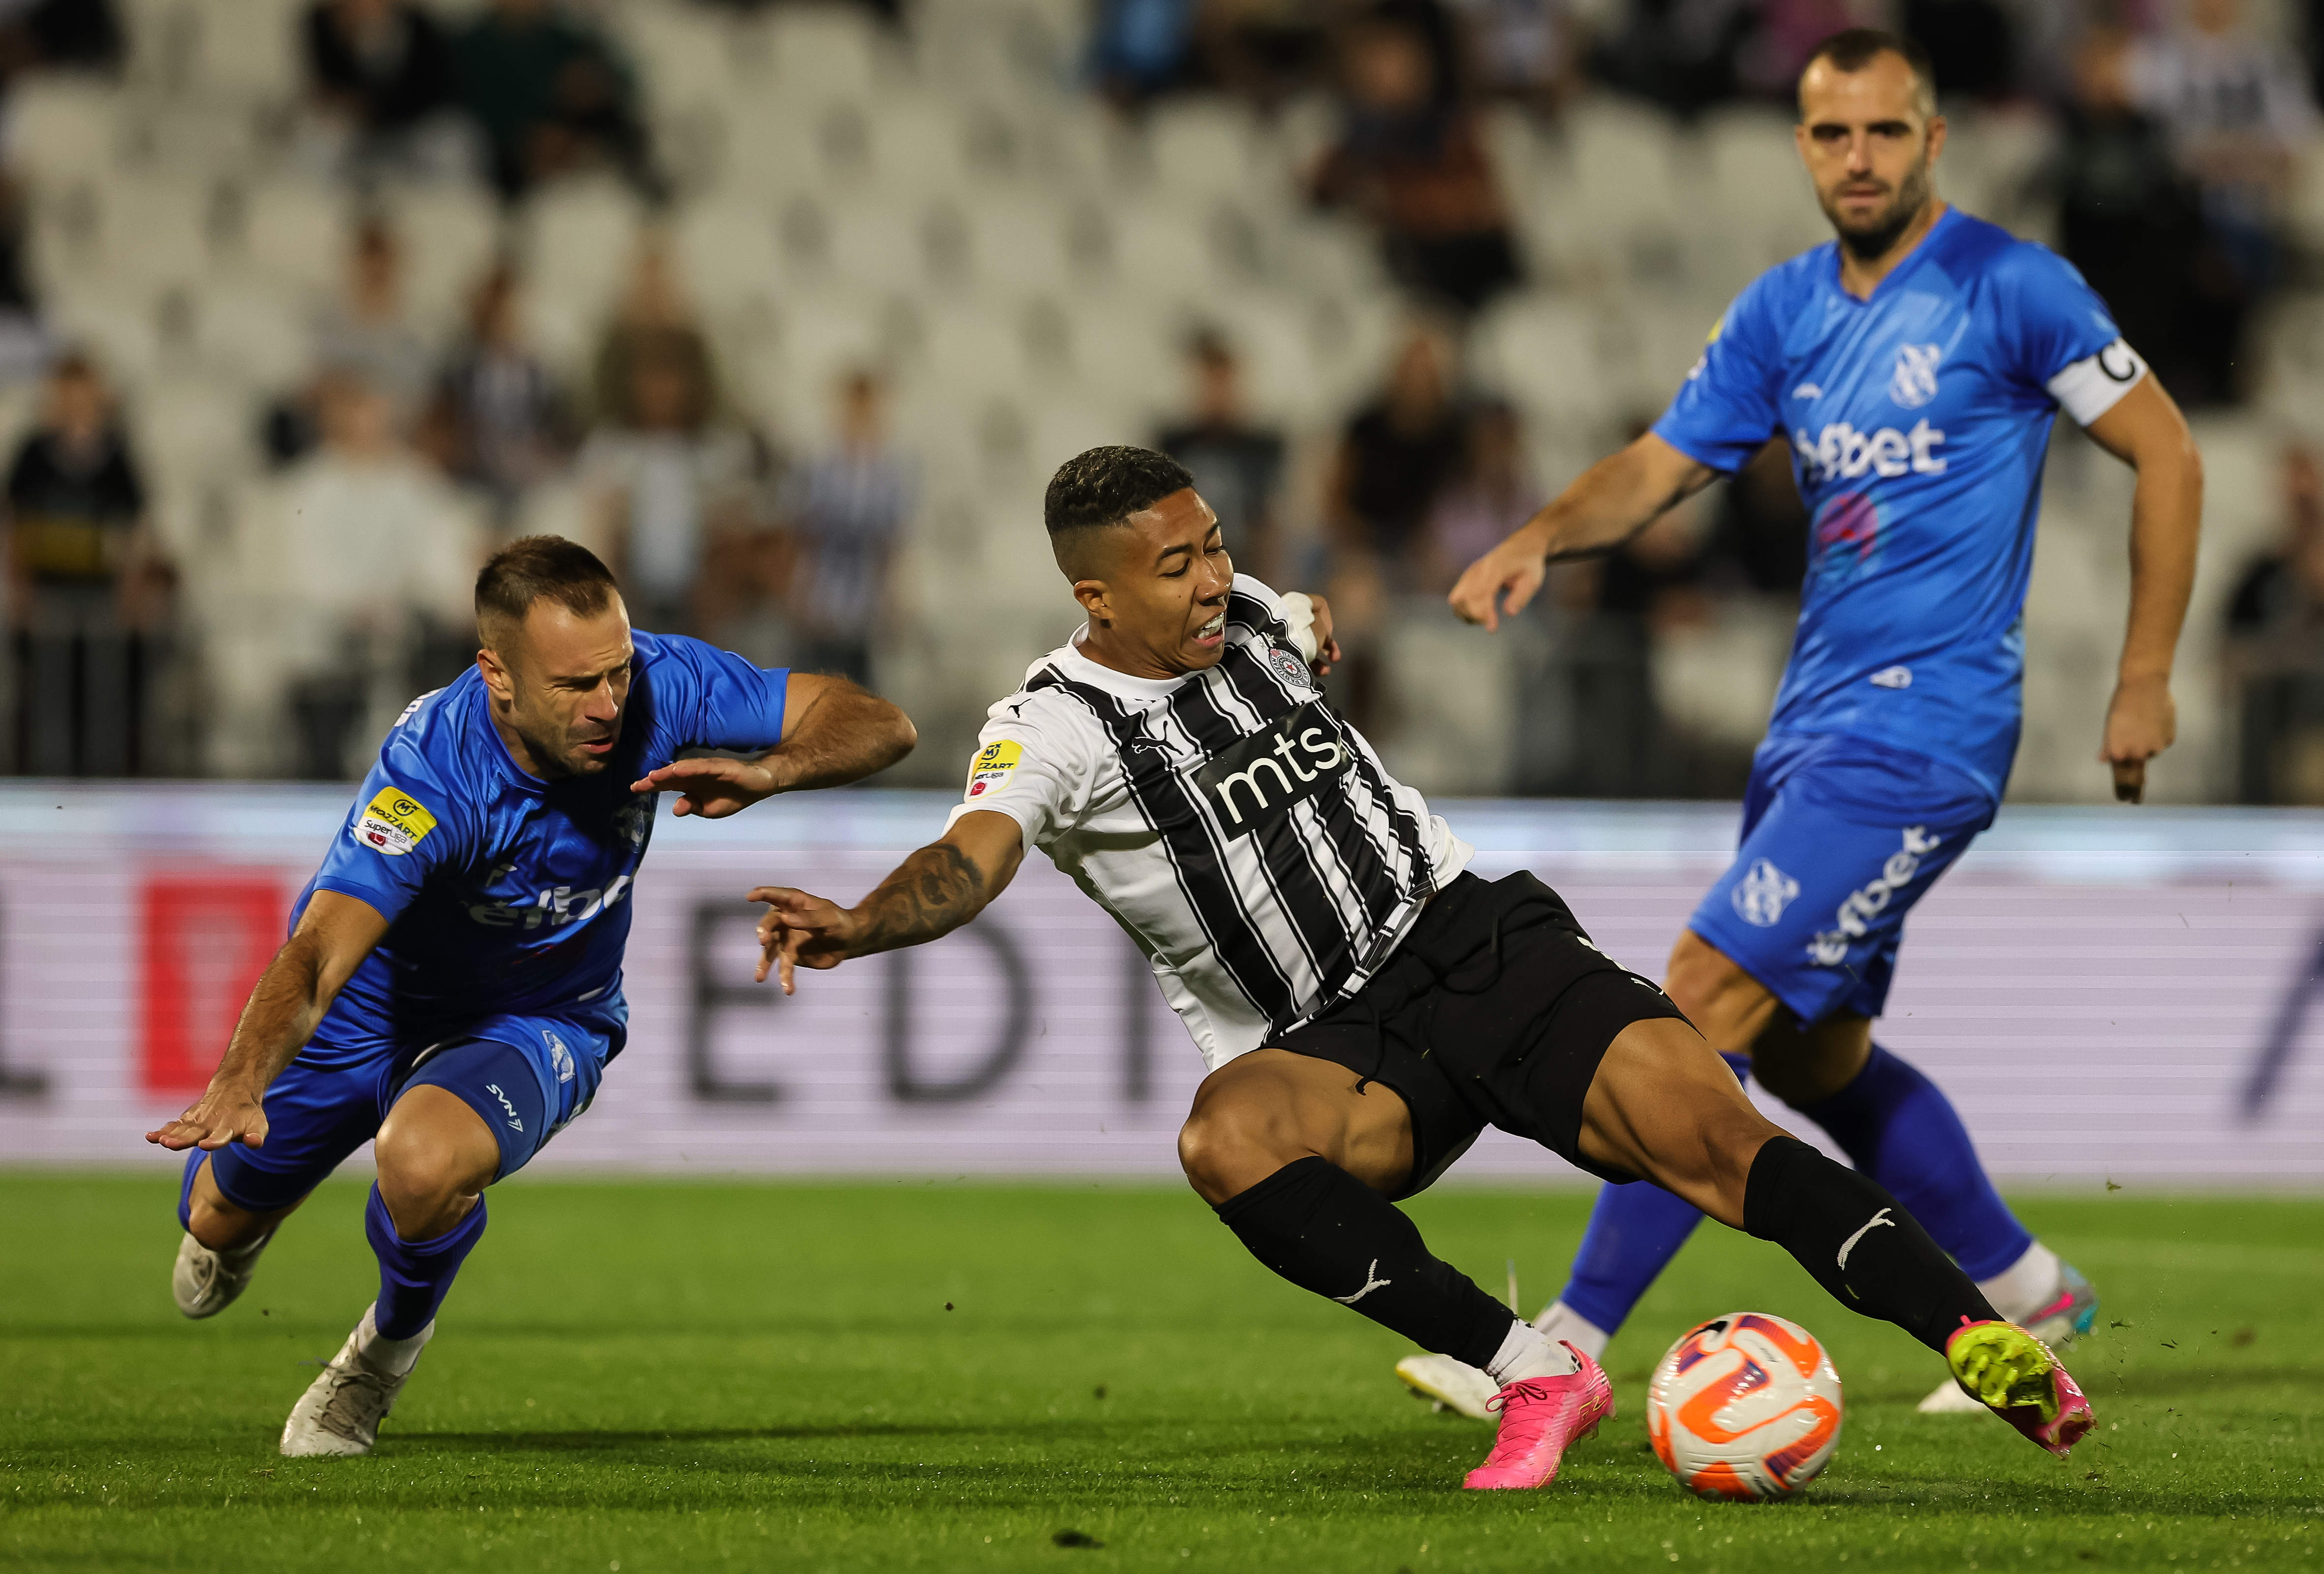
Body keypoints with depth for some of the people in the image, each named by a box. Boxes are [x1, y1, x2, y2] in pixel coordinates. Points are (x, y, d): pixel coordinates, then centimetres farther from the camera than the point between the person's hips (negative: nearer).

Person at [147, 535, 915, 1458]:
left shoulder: (658, 685, -27)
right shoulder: (431, 770, -38)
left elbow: (879, 725, -20)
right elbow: (318, 957, -47)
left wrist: (765, 774, -41)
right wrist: (240, 1086, -66)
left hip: (540, 1023, 1)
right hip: (378, 996, -1)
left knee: (424, 1167, -32)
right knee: (219, 1221, 14)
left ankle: (394, 1338, 3)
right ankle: (235, 1224, 56)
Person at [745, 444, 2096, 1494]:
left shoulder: (1253, 618, 9)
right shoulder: (1053, 729, -8)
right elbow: (968, 863, -30)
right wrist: (860, 923, -44)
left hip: (1474, 937, 3)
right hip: (1329, 1053, -3)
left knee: (1707, 1129, -21)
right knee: (1226, 1140, -37)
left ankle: (1984, 1343, -24)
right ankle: (1533, 1375, -31)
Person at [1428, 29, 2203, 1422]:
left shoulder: (2010, 289, -8)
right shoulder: (1784, 311, 10)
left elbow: (2166, 455, -4)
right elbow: (1660, 469, 10)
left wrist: (2146, 679, -5)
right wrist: (1541, 540, -12)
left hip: (1925, 724, -8)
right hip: (1818, 720, 8)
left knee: (1707, 995, -15)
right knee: (1809, 1055, 13)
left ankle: (1571, 1347, -15)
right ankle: (2028, 1292, 32)